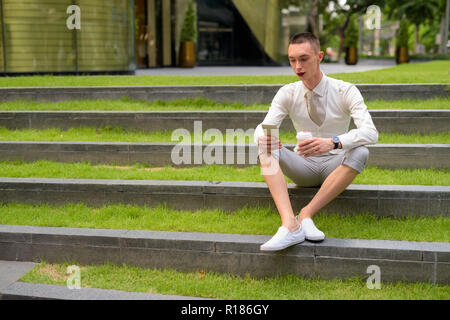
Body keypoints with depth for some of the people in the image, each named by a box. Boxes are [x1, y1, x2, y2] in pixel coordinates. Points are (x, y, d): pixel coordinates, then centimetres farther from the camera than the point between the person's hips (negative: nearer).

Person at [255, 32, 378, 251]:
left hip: (335, 165, -2)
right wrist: (264, 137, -38)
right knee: (265, 146, -25)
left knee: (360, 152, -34)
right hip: (303, 168, 2)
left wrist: (333, 142, -43)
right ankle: (289, 224, -42)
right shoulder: (287, 93, -2)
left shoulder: (345, 91, -10)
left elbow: (371, 133, -24)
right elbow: (263, 127, -11)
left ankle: (306, 214, -32)